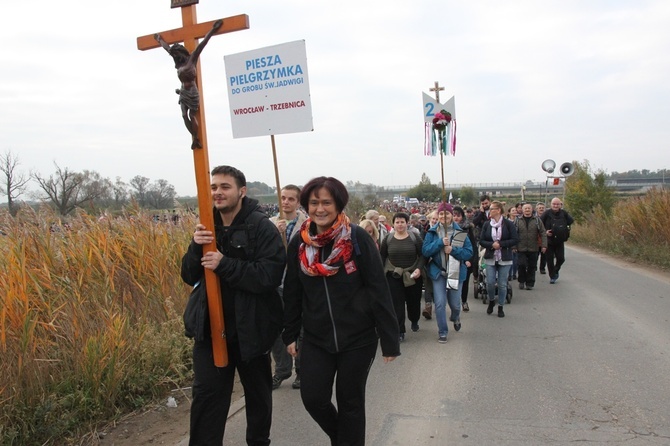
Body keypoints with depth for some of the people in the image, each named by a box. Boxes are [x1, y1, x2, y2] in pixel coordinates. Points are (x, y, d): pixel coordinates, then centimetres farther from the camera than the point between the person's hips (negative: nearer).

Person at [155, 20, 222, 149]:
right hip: (183, 93, 7)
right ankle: (195, 138, 3)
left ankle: (196, 139, -2)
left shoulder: (192, 59, -3)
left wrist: (212, 30, -8)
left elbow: (201, 45, -6)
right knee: (185, 116, -2)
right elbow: (167, 48, 28)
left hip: (192, 92, -7)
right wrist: (160, 39, 43)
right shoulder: (179, 63, 14)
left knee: (192, 116, -7)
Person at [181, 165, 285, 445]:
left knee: (258, 391, 16)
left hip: (251, 327, -3)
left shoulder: (261, 227, -13)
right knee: (206, 392, 1)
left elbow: (270, 276, -24)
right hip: (211, 325, 3)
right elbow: (189, 277, 3)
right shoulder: (208, 228, 5)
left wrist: (224, 264, -30)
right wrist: (196, 247, -16)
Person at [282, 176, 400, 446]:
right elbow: (292, 293, 8)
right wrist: (290, 334, 10)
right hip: (315, 338, 3)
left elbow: (379, 290, -11)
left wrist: (390, 340, -11)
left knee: (350, 402, 8)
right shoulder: (299, 244, 0)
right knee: (313, 398, 2)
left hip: (358, 338, -3)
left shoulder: (357, 238, -12)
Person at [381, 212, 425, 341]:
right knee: (397, 303, -4)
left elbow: (423, 255, -3)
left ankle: (414, 321, 41)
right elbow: (382, 256, 6)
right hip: (394, 275, 0)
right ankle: (400, 331, 1)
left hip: (413, 275, 0)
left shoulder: (415, 237, -4)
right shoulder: (388, 239, 1)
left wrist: (419, 268, -16)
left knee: (414, 300, 13)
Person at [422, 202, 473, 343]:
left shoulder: (460, 232, -3)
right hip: (438, 272, 0)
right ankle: (442, 332, 11)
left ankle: (455, 318, 47)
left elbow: (469, 252, -6)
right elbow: (425, 251, -9)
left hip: (456, 272, 1)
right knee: (440, 303, -6)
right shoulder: (432, 232, -2)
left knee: (455, 303, 11)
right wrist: (440, 242, -22)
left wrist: (453, 250, -22)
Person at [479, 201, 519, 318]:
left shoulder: (508, 224, -4)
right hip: (490, 258, 2)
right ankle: (491, 301, 27)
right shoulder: (487, 224, 3)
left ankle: (500, 307, 18)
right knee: (490, 282, -2)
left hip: (505, 259, -2)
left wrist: (501, 244, -15)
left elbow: (515, 240, -7)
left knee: (502, 284, 3)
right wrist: (492, 244, -16)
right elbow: (481, 241, 2)